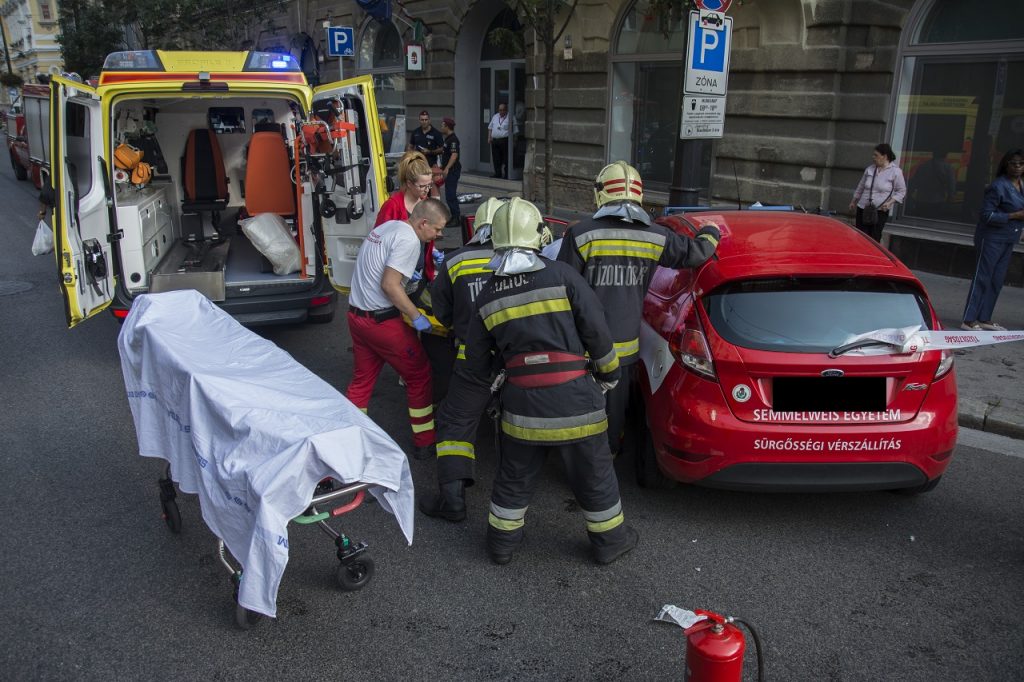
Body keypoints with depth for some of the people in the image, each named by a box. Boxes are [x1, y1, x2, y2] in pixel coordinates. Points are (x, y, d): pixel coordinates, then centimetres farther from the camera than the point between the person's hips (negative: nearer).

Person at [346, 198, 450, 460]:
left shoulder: (386, 227, 12)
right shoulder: (409, 240, -17)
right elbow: (389, 285, -22)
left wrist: (408, 272, 22)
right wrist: (417, 317, -19)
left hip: (356, 315, 9)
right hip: (381, 321, -9)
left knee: (362, 380, 19)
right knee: (419, 377, 5)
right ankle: (424, 443, 13)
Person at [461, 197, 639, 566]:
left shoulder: (488, 295, 3)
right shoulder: (562, 276, -9)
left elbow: (476, 359, 10)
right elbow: (596, 330, -7)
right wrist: (609, 372, 8)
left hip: (521, 401, 3)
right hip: (574, 399, -2)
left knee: (514, 477, 21)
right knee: (594, 474, 16)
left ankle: (502, 542, 34)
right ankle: (609, 540, 31)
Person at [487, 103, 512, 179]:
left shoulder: (510, 118, -2)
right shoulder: (495, 117, 16)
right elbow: (490, 128, 23)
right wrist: (489, 137, 12)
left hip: (505, 140, -5)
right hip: (494, 141, 6)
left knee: (506, 160, -5)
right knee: (496, 159, 6)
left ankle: (506, 175, 0)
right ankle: (498, 174, 14)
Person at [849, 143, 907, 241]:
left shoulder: (895, 171, -4)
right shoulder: (869, 169, 8)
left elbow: (901, 191, -1)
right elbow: (861, 187, 21)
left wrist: (890, 202, -14)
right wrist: (854, 202, 27)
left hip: (880, 211, -4)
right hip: (863, 209, 4)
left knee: (875, 237, -5)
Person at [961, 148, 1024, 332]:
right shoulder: (998, 186, -15)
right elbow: (987, 215, -17)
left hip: (1008, 240, 8)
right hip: (992, 238, -8)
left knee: (997, 281, 11)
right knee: (982, 278, -6)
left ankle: (984, 319, 19)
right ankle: (969, 320, -3)